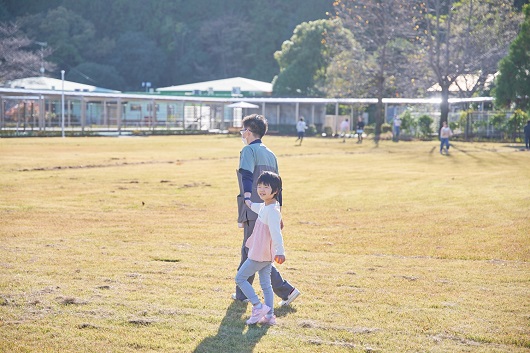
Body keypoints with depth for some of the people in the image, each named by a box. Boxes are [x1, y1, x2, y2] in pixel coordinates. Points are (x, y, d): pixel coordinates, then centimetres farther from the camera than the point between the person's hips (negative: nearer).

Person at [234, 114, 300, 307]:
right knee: (247, 251, 17)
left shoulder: (249, 150, -7)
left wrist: (248, 205, -30)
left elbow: (247, 178, -21)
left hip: (254, 212, -8)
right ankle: (242, 293, 24)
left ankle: (286, 290, -6)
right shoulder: (270, 154, 18)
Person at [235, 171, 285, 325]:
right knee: (266, 284, 11)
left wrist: (280, 251, -39)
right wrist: (250, 204, 56)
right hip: (267, 255, 10)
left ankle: (258, 307, -3)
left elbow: (276, 232, -31)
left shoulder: (272, 210, -21)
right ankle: (269, 316, 14)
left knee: (240, 278, -1)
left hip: (260, 255, -10)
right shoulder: (265, 206, 10)